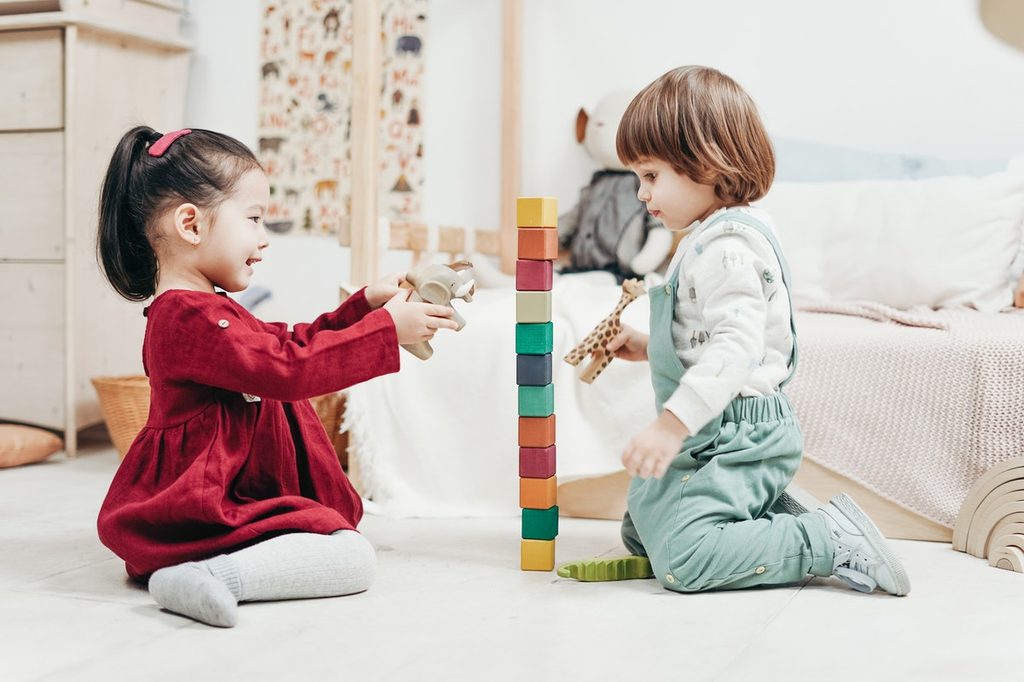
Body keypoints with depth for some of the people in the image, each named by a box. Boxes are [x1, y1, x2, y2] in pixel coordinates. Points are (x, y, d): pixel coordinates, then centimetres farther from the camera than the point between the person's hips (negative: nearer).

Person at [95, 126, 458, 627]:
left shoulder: (199, 311, 18)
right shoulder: (191, 317, -19)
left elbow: (292, 342, 25)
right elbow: (290, 368, -25)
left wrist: (365, 305, 14)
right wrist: (387, 330, -19)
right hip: (201, 509, -11)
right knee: (354, 559, -19)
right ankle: (214, 576, -32)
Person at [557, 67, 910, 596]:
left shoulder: (726, 245, -20)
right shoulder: (710, 238, 14)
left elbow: (737, 345, -31)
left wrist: (672, 423, -35)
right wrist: (649, 346, 19)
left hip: (736, 436, -11)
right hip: (712, 436, 11)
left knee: (681, 559, -21)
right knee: (641, 532, 19)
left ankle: (830, 540, -11)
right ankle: (780, 519, 13)